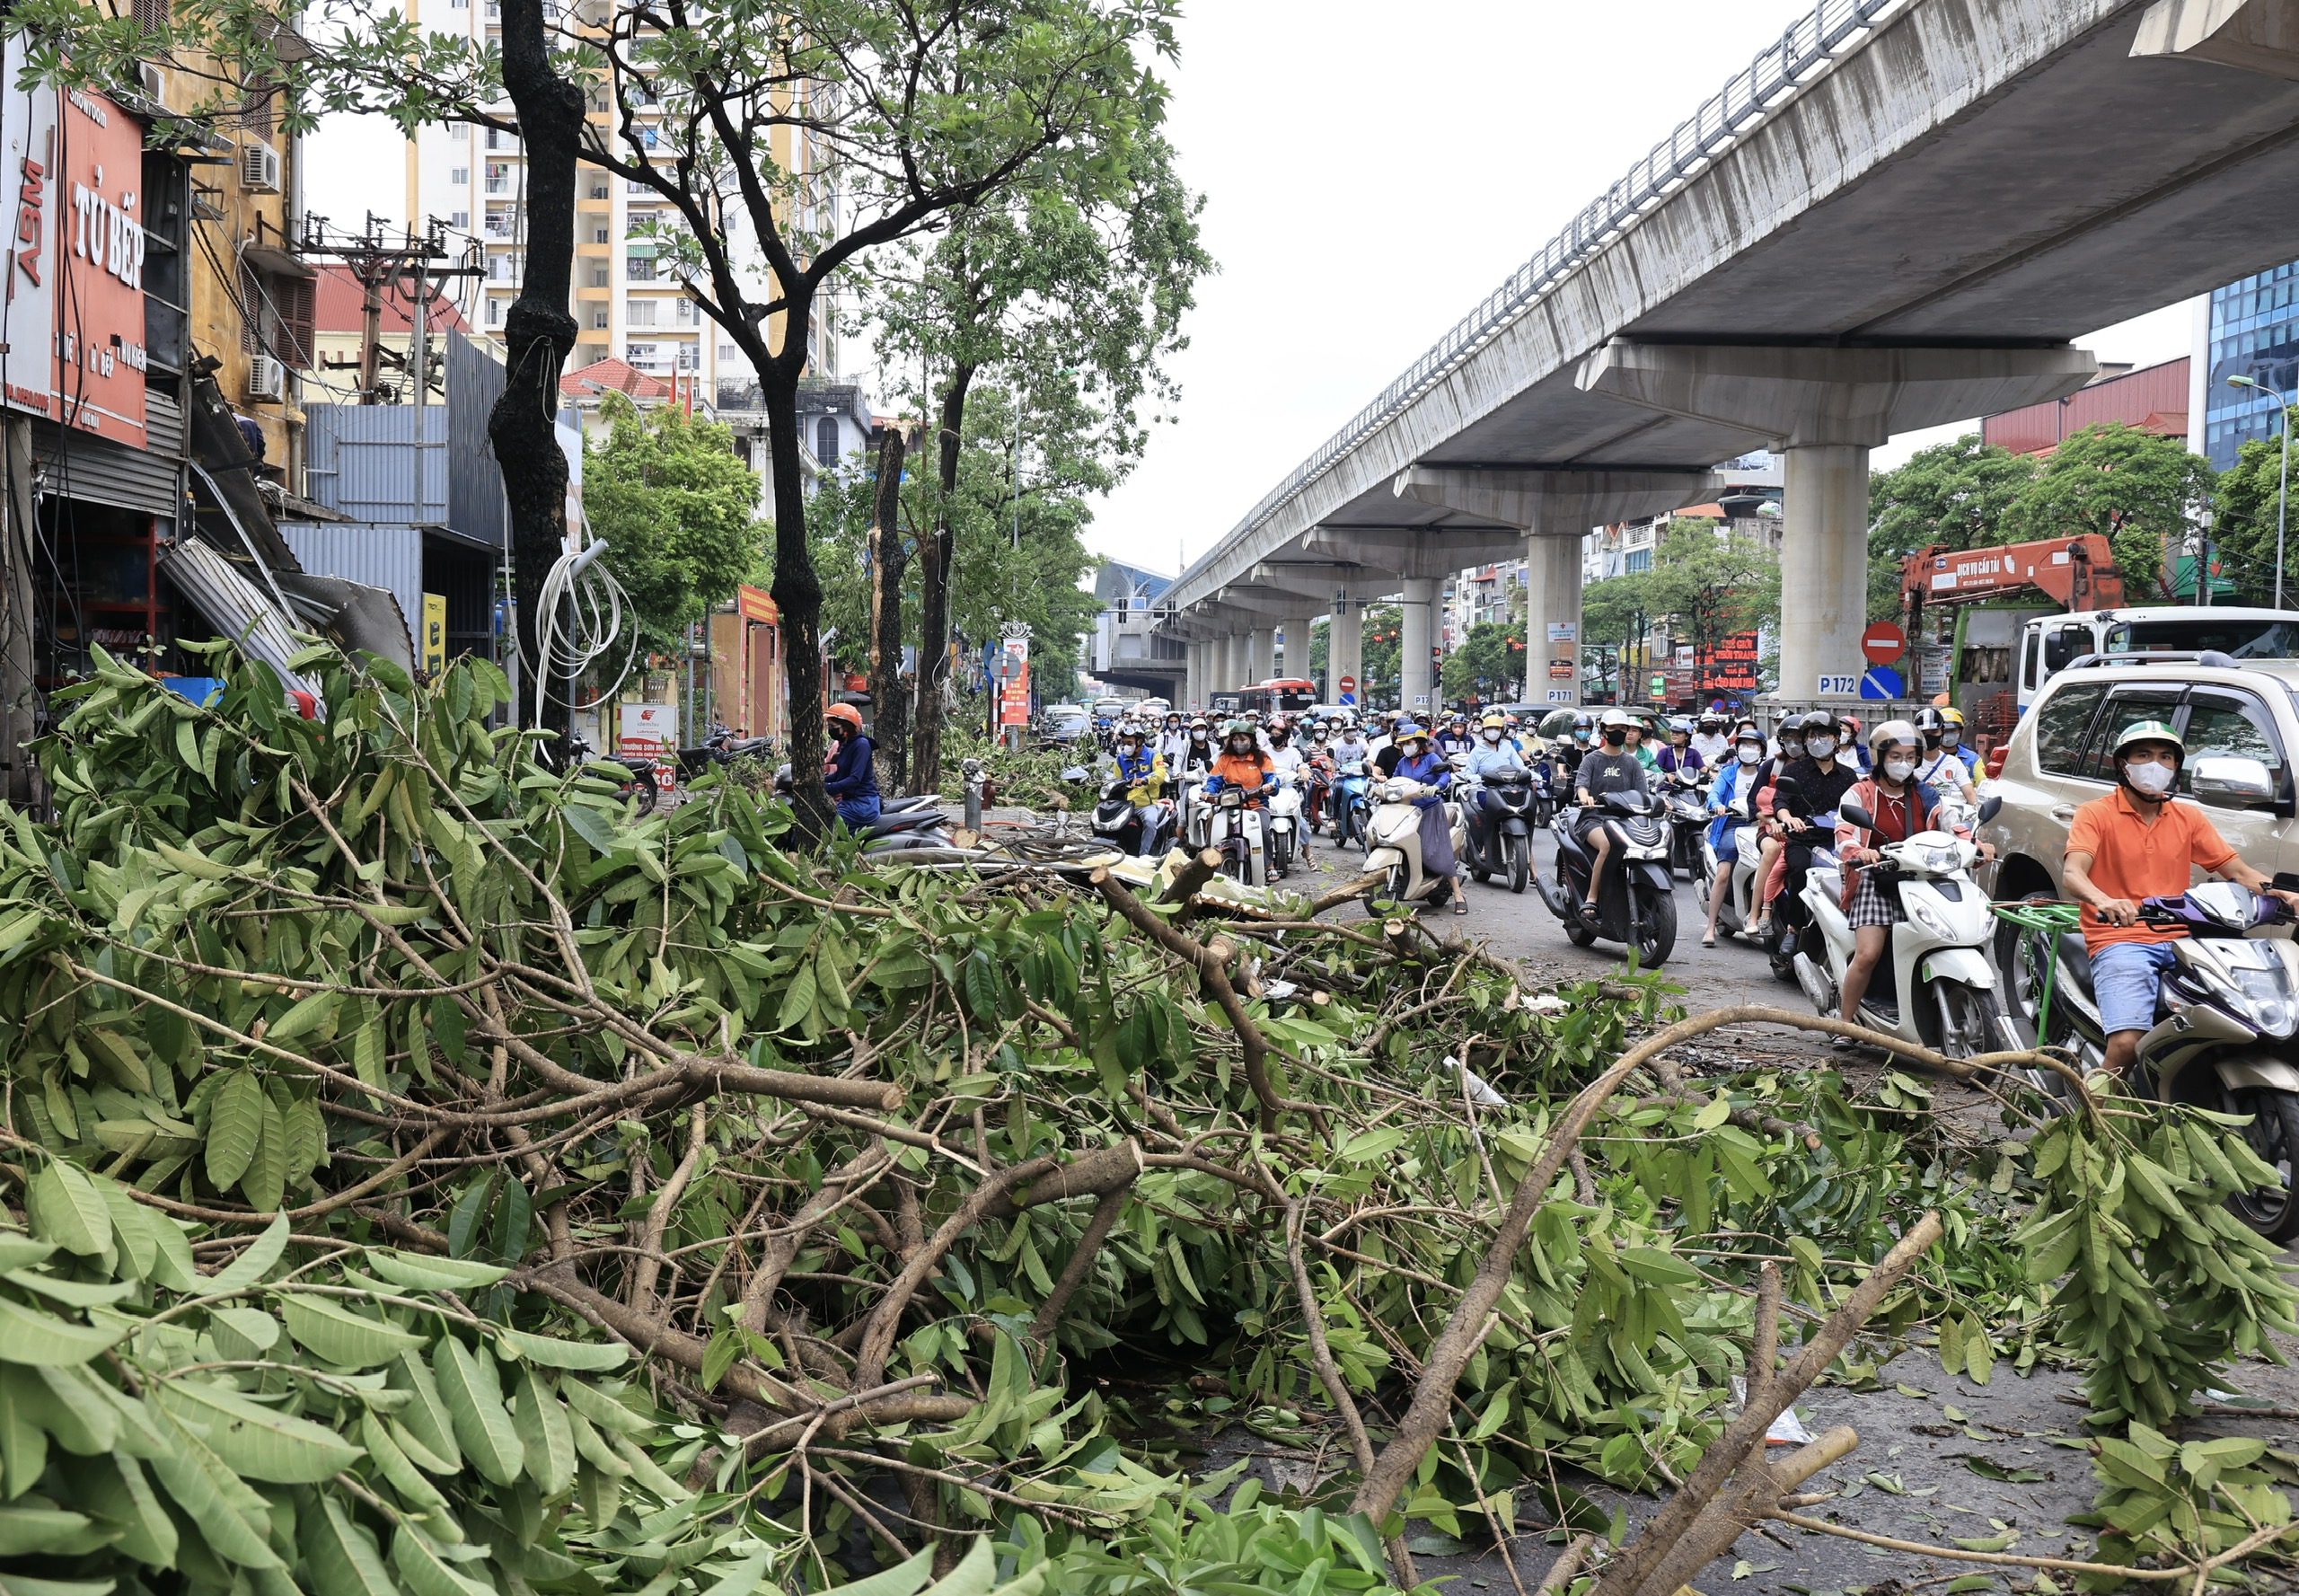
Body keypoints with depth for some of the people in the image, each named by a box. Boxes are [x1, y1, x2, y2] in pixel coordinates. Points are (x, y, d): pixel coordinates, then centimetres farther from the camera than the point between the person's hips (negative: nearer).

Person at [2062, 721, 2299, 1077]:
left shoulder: (2190, 818, 18)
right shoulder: (2095, 815, 2)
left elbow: (2237, 870, 13)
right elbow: (2072, 873, -14)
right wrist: (2104, 900, -36)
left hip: (2179, 939, 5)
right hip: (2119, 940, -4)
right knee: (2127, 1042, -26)